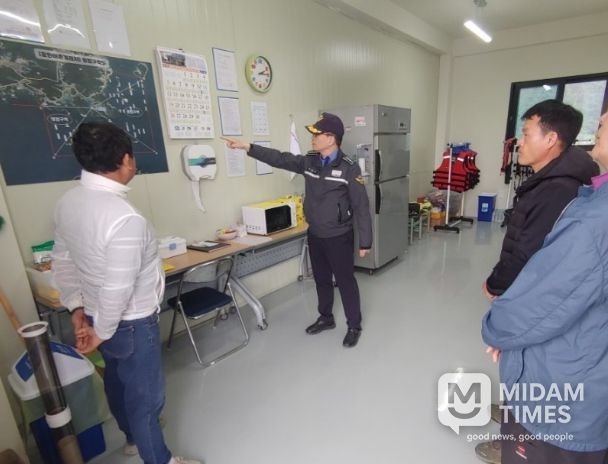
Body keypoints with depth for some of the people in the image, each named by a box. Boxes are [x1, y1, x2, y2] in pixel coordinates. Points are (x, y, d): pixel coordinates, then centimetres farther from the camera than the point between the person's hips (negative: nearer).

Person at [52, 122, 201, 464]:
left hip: (96, 314, 9)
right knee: (146, 395, 13)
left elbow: (62, 262, 6)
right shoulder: (125, 218, -32)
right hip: (132, 323, -9)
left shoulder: (69, 202, -3)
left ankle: (133, 436, 55)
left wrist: (77, 308, 12)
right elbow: (118, 289, -28)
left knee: (119, 380, 29)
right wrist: (102, 332, -12)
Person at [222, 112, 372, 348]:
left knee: (345, 282, 7)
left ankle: (354, 326, 26)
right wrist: (247, 147, -3)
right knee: (321, 279, 20)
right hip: (314, 236, 6)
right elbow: (279, 158, 4)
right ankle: (326, 318, 40)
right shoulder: (309, 161, 2)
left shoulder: (349, 168, -15)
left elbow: (361, 207, -14)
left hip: (339, 238, -6)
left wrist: (365, 242, -13)